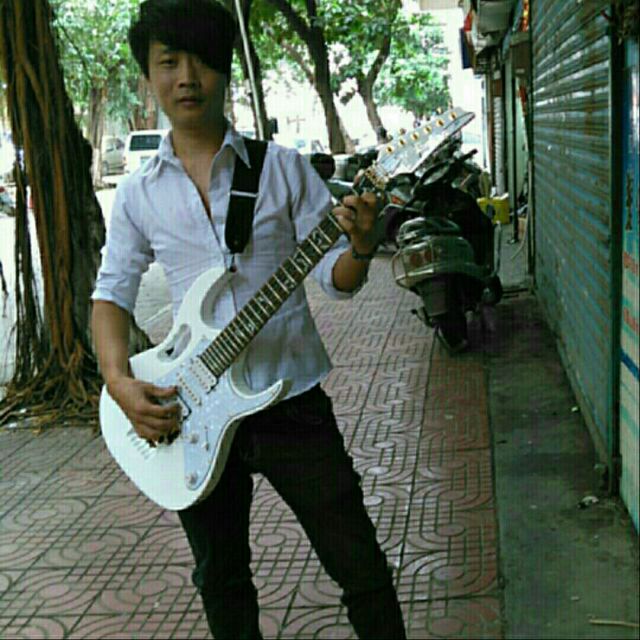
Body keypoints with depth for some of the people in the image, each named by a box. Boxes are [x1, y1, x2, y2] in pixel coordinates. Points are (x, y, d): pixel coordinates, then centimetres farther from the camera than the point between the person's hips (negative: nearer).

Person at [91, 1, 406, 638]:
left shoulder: (282, 168, -3)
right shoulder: (138, 193, 3)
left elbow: (336, 277, -2)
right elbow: (111, 293, 9)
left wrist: (359, 249, -25)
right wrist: (119, 382, -7)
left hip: (291, 400, -2)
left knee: (359, 565, 2)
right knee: (221, 575, 18)